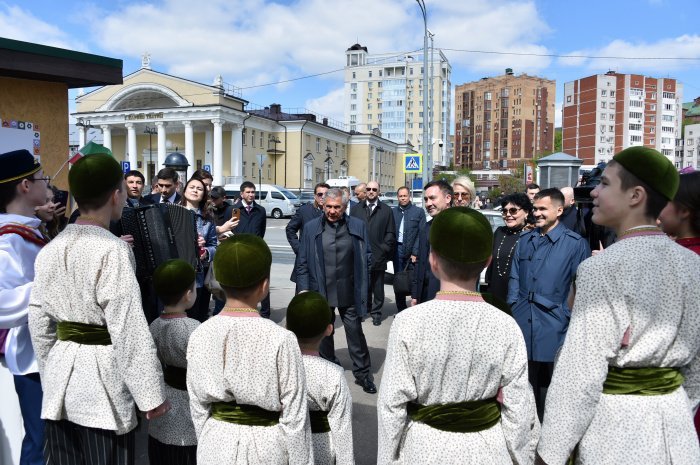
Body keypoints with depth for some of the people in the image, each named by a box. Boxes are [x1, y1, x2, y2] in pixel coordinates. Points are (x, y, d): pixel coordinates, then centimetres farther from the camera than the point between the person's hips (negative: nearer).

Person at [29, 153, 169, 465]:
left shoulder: (50, 250, 4)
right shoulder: (112, 249, -18)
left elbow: (40, 323, 10)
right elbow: (129, 329, -19)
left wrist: (51, 376, 22)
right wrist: (150, 393, -12)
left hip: (61, 377, 7)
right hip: (101, 375, -7)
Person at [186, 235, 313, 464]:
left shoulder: (200, 336, -12)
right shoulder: (280, 339, -22)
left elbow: (198, 408, -1)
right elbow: (294, 416, -15)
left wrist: (207, 443, 15)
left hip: (217, 443, 3)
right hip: (265, 445, -2)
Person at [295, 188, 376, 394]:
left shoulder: (358, 226, 0)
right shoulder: (311, 228, 0)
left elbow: (366, 256, 6)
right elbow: (302, 262, 2)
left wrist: (362, 282, -1)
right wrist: (304, 289, -3)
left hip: (349, 293, -1)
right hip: (321, 292, 1)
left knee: (355, 333, 4)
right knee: (324, 333, 14)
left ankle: (363, 373, 19)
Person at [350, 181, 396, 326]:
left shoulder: (386, 210, 6)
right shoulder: (356, 209, 11)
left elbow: (390, 233, 5)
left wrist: (384, 248, -6)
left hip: (378, 256, -1)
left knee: (377, 286, 5)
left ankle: (376, 312, 16)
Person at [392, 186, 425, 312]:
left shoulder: (419, 212, 3)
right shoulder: (393, 212, 10)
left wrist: (415, 252, -9)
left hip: (412, 252, -2)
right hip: (398, 251, 3)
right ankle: (401, 310, 17)